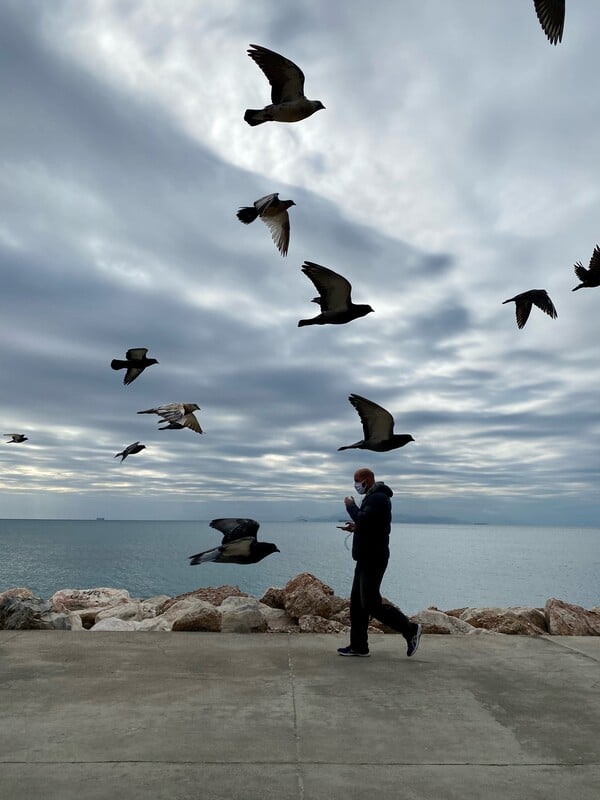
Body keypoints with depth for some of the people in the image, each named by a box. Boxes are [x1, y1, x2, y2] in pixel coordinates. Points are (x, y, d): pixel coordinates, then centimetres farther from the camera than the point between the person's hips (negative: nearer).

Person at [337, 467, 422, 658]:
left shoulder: (378, 498, -15)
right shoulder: (373, 497, 18)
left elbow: (364, 519, -29)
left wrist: (351, 506, -13)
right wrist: (356, 528, 11)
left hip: (373, 559, -11)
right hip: (366, 558, 11)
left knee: (371, 604, -8)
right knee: (357, 603, 11)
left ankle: (410, 629, 3)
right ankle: (358, 646, 17)